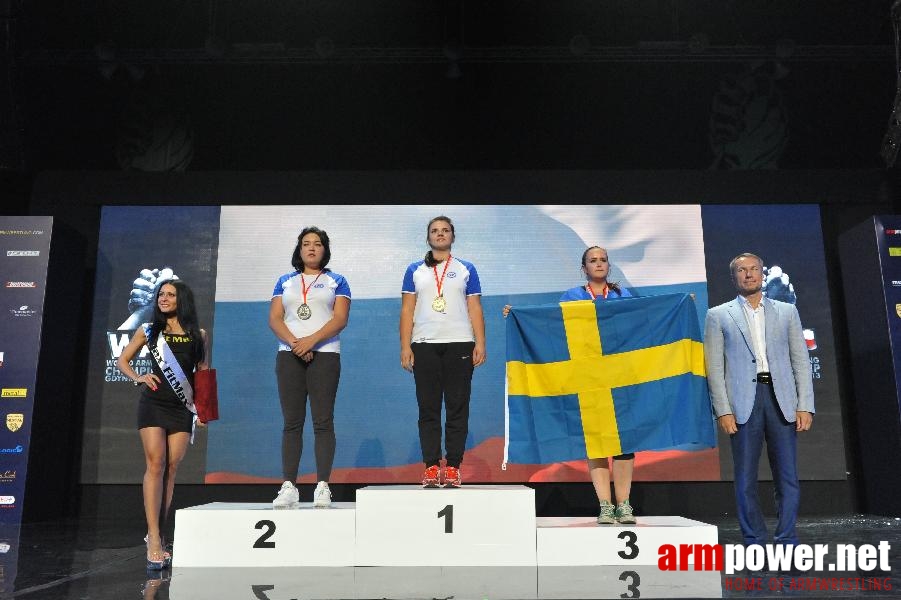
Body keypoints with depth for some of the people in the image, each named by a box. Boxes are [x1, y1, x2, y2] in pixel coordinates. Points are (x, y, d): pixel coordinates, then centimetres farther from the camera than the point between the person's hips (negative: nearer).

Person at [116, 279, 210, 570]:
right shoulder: (149, 330, 8)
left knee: (171, 469, 0)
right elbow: (122, 360, 16)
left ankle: (157, 534, 10)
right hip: (153, 404, -1)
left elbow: (204, 372, 14)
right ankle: (154, 540, -11)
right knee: (155, 464, -11)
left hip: (182, 408, 1)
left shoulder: (198, 335, 9)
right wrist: (138, 378, -3)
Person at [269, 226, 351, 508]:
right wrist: (294, 343, -11)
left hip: (324, 355, -2)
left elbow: (340, 318, -3)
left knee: (323, 422, -5)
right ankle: (288, 487, 2)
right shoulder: (285, 281, 18)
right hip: (289, 355, 2)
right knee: (292, 423, 1)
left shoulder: (336, 281, 10)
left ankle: (323, 487, -3)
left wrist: (311, 340, -16)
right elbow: (274, 319, 7)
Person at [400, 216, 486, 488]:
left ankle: (453, 467, 4)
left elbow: (475, 309, 8)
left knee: (457, 408, -1)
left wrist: (480, 344, -3)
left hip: (459, 344, 0)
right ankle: (431, 466, 4)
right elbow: (407, 310, 9)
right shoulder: (415, 270, 14)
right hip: (424, 345, 1)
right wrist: (405, 347, -1)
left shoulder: (466, 269, 12)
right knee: (428, 408, 1)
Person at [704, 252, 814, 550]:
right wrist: (723, 410, -7)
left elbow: (801, 360, 10)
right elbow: (714, 367, 3)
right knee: (746, 479, 2)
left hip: (782, 401, 2)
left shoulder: (787, 311, 15)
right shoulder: (718, 316, 9)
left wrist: (805, 405, 0)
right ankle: (754, 543, 12)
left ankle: (787, 542, 11)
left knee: (788, 477, 1)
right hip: (743, 402, -1)